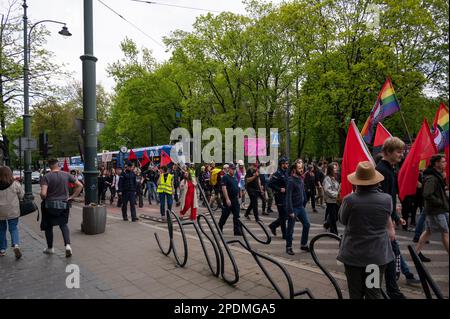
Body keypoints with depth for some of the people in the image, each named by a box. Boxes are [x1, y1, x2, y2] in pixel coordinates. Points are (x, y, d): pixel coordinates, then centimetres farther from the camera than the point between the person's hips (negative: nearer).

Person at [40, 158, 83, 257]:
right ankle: (68, 245, -2)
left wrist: (44, 199, 0)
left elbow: (43, 194, -22)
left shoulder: (46, 177, -12)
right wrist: (72, 197, 2)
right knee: (63, 224, 17)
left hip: (50, 205, -2)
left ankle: (50, 248, 30)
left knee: (48, 226, 18)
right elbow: (80, 185, -3)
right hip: (64, 204, 2)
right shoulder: (66, 175, -2)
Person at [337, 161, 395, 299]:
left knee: (355, 293, 14)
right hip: (378, 254, 2)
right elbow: (388, 220, 9)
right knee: (374, 292, 14)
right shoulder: (387, 199, -11)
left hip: (353, 254, -2)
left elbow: (342, 220, -1)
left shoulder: (349, 200, -19)